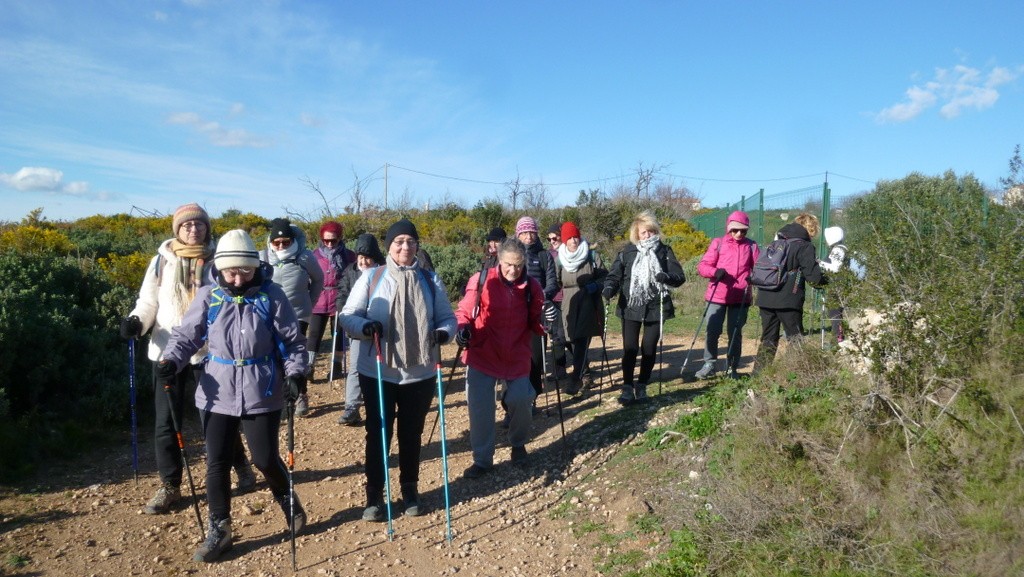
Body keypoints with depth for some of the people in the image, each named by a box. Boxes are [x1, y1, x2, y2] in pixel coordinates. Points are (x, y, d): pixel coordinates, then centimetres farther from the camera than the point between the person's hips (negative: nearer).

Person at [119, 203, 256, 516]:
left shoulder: (216, 261, -2)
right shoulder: (162, 261, 1)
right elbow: (148, 301, 6)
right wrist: (136, 321, -13)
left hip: (209, 353, -1)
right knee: (165, 423, 7)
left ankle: (242, 468, 33)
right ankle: (169, 486, 24)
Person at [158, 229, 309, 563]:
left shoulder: (271, 296, -7)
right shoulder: (208, 297, -3)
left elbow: (293, 341, -3)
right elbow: (185, 336, 5)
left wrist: (295, 373, -16)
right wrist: (170, 361, -13)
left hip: (262, 395, -2)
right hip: (217, 395, 2)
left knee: (265, 459, 6)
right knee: (217, 463, 8)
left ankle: (288, 501, 37)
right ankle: (219, 530, 26)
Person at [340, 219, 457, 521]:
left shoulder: (430, 280, 5)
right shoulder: (371, 277, -1)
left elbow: (447, 317, 7)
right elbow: (348, 315, -3)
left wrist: (443, 332, -15)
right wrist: (365, 326, -24)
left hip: (420, 373, 2)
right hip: (377, 372, -1)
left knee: (412, 434, 14)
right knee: (377, 433, 8)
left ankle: (410, 489, 33)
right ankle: (374, 494, 24)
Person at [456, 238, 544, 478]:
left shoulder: (531, 286, -3)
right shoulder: (481, 280, -10)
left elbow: (535, 323, 3)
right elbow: (464, 311, 0)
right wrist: (463, 328, -20)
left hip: (517, 357, 1)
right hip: (482, 355, -1)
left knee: (521, 399, -10)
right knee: (479, 408, 2)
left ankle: (518, 443, 23)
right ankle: (482, 459, 21)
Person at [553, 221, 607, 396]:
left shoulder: (592, 256, -1)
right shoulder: (559, 259, 3)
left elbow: (605, 276, 6)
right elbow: (555, 282, 11)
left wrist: (596, 285, -12)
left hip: (589, 304, -3)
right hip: (569, 306, 3)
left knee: (581, 341, -14)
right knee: (573, 341, 9)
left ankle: (576, 379, -13)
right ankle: (584, 372, 32)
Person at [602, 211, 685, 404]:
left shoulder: (664, 251, 2)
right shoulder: (627, 252, 2)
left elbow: (680, 277, -3)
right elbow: (615, 275, 2)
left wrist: (667, 277, -25)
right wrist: (609, 287, -20)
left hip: (655, 308, 1)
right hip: (631, 308, 0)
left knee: (649, 349, 6)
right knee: (630, 349, -2)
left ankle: (642, 386, 20)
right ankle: (627, 387, 9)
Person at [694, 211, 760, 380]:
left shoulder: (751, 246, 8)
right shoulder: (718, 243, 3)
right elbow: (702, 266, -2)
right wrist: (715, 271, -22)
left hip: (741, 297, 1)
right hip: (717, 295, -1)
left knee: (735, 333, 9)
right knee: (712, 331, -2)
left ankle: (732, 368, 20)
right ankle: (710, 364, 12)